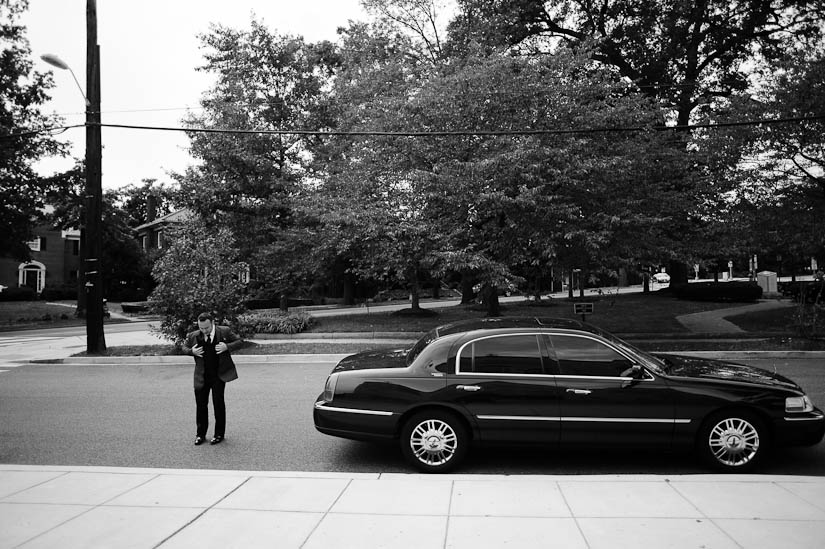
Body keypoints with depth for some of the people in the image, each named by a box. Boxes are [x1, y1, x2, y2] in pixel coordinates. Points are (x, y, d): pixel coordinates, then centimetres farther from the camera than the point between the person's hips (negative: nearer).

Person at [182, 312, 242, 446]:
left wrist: (227, 346, -16)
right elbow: (184, 347, 14)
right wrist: (192, 351, -8)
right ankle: (200, 434, 24)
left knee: (218, 403, 4)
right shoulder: (193, 336, -2)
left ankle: (219, 434, 18)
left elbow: (240, 341, 1)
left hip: (219, 374, -2)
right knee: (201, 403, 9)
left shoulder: (225, 331, -7)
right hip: (202, 376, 2)